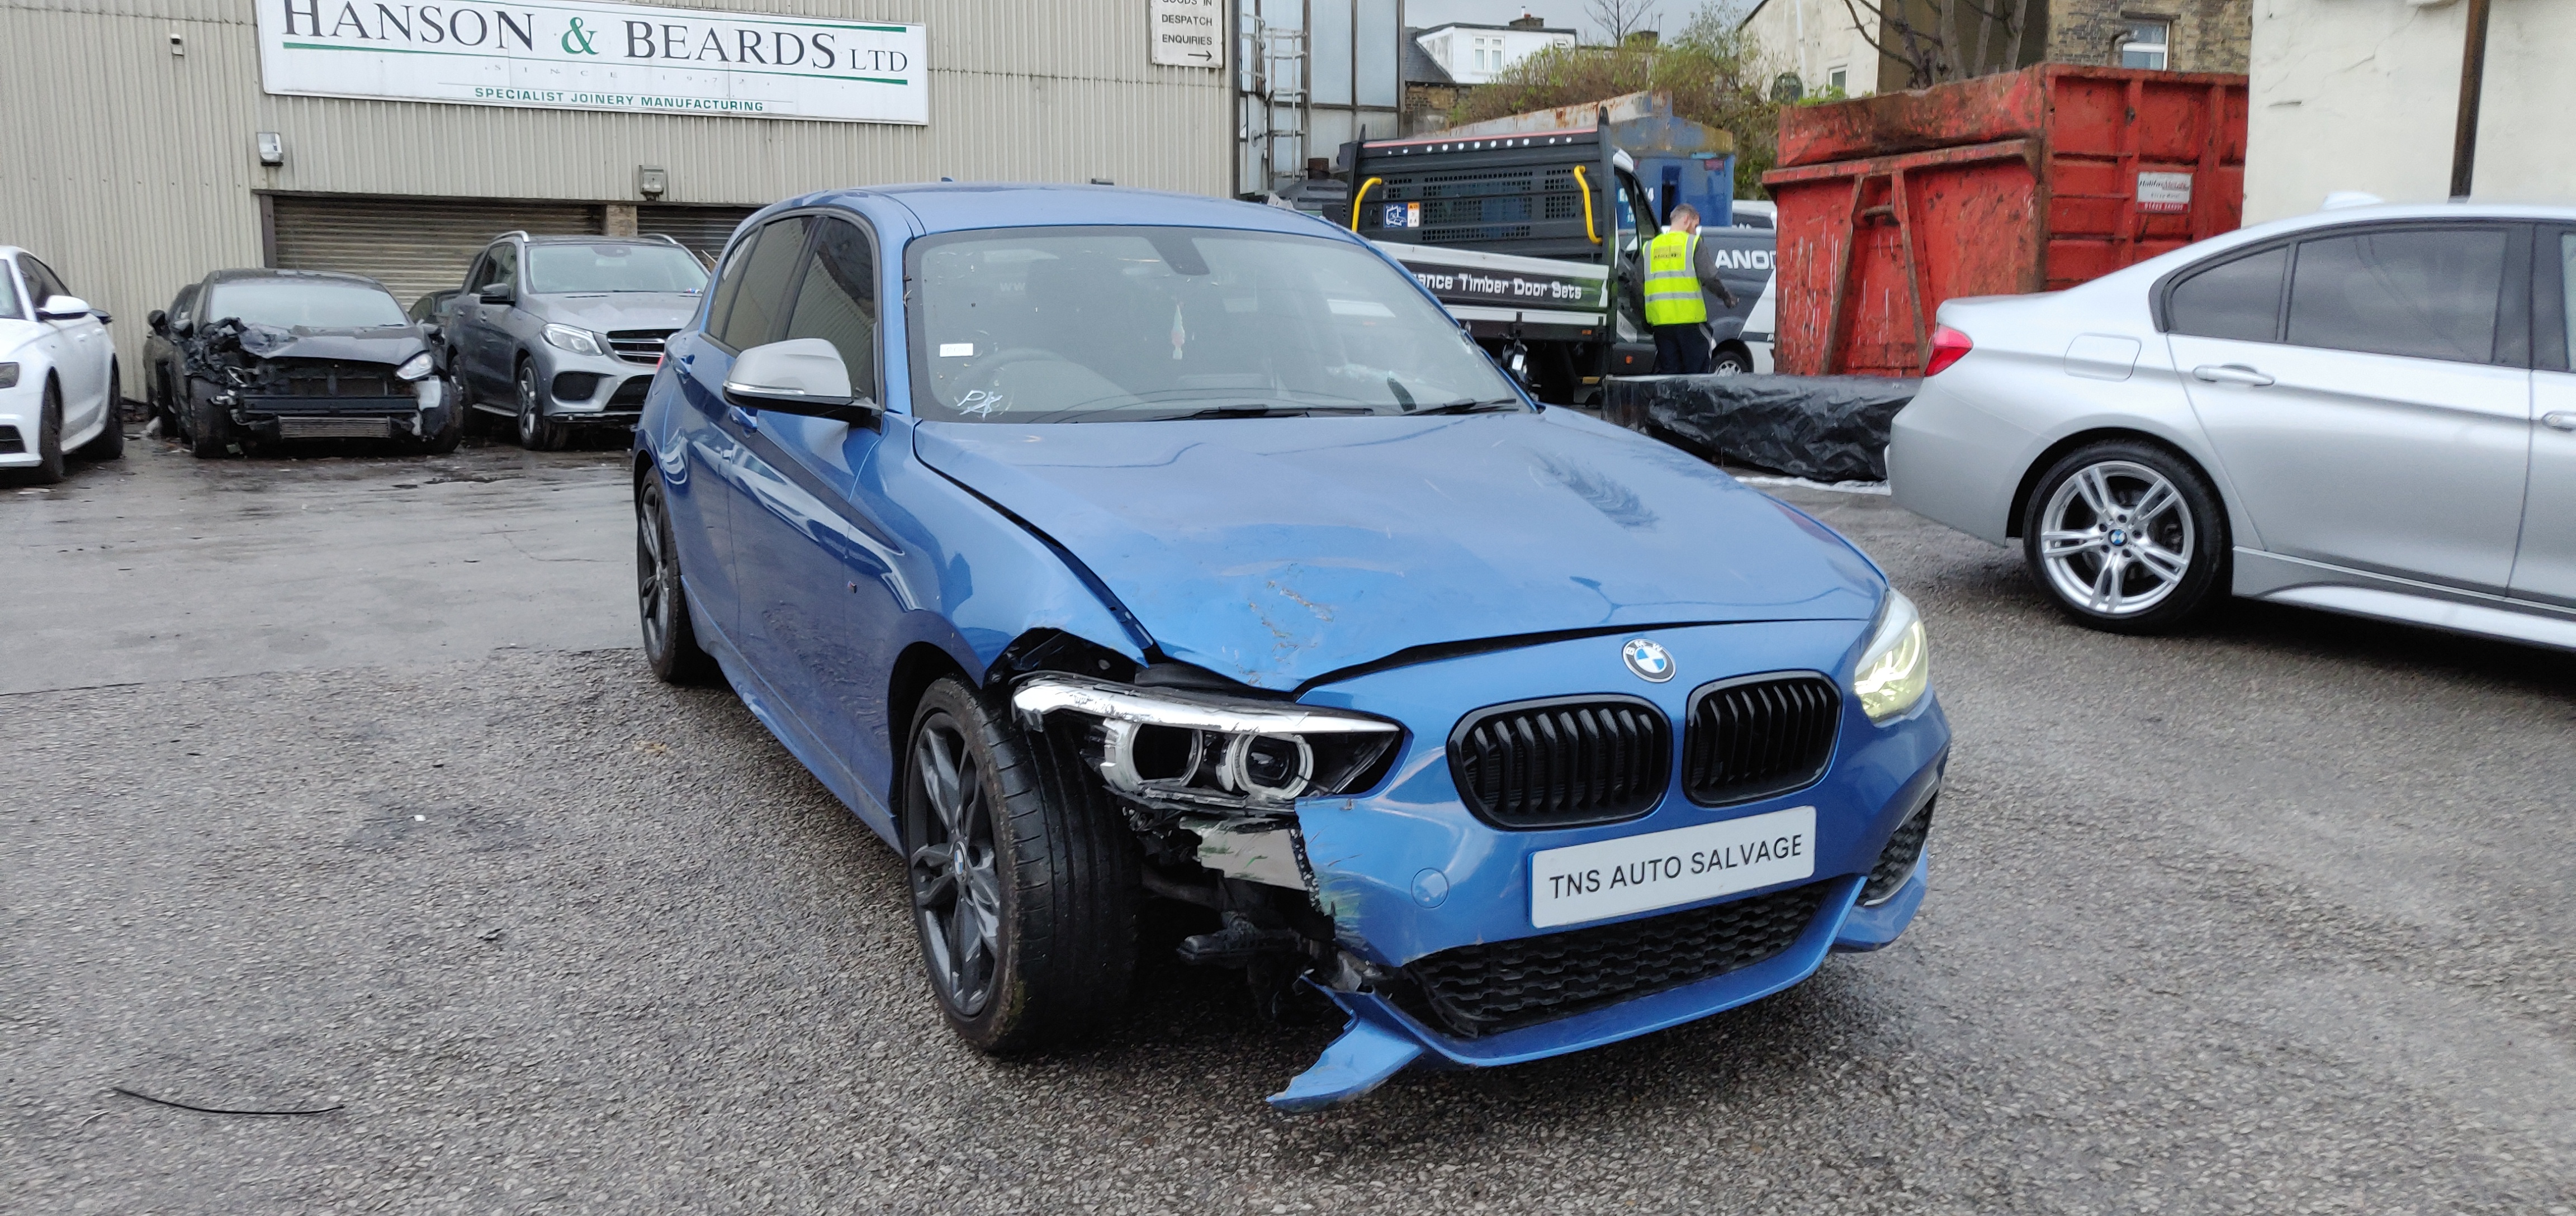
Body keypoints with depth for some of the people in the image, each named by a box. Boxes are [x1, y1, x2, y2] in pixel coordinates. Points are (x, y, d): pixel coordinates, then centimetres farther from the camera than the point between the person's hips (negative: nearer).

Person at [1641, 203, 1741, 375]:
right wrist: (1727, 296, 6)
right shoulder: (1693, 243, -3)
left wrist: (1645, 321, 19)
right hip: (1689, 318, -4)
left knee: (1668, 371, 8)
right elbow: (1710, 278, -10)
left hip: (1659, 320, 4)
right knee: (1696, 373, 2)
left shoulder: (1650, 247, 12)